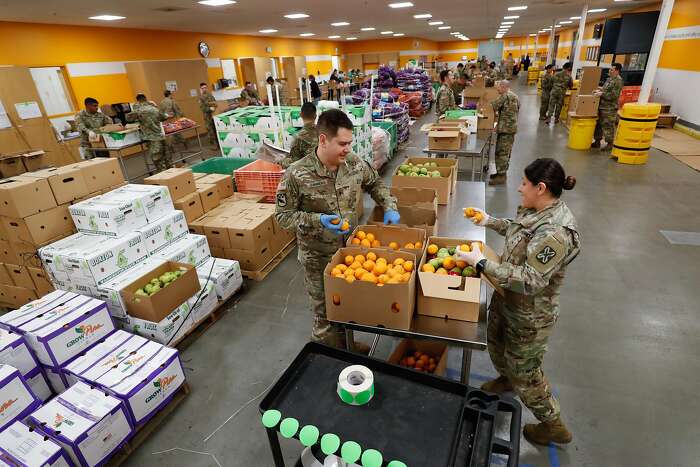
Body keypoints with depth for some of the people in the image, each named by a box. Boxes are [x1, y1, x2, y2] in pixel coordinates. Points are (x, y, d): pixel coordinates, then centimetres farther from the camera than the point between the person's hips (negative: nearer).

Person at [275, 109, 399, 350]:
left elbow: (375, 183, 12)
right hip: (318, 258, -4)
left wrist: (389, 207, -3)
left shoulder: (354, 163, -8)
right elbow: (282, 215, -13)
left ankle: (347, 344, 49)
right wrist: (317, 220, -27)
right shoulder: (296, 175, -22)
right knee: (325, 313, 13)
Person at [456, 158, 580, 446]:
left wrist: (481, 263, -32)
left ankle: (554, 426, 39)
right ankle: (506, 380, 61)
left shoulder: (555, 233, -34)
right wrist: (490, 222, 15)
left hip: (529, 316, -9)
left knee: (524, 371, 13)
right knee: (496, 342, 30)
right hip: (507, 299, 9)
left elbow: (530, 281, -34)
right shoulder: (537, 209, -5)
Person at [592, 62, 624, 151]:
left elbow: (614, 95, -19)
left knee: (608, 126, -6)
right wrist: (600, 90, 10)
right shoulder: (609, 78, 16)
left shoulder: (618, 81, -12)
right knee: (598, 124, 14)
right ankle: (597, 141, 25)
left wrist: (602, 94, -20)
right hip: (602, 106, 10)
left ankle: (610, 144, 2)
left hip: (610, 108, -9)